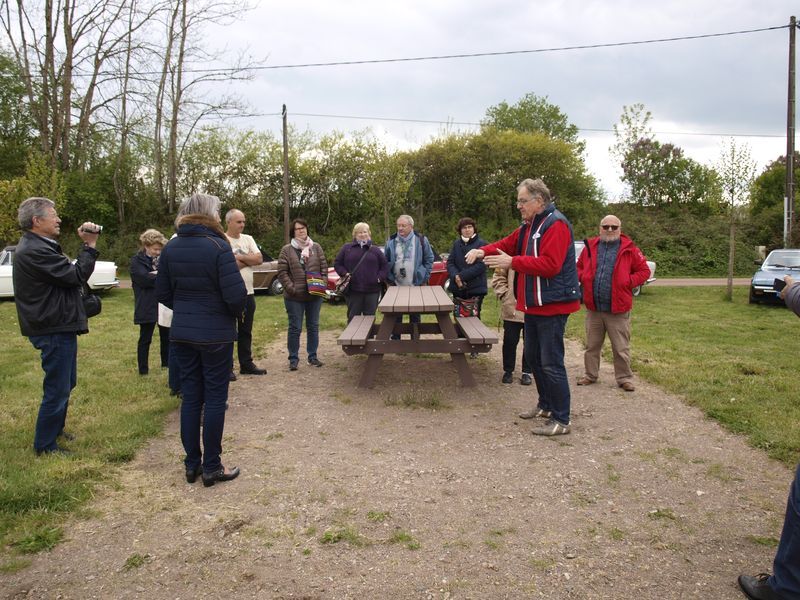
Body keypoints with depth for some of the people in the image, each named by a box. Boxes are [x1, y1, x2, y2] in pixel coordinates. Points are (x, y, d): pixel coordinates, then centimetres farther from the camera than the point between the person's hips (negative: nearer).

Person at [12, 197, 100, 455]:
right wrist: (89, 245, -14)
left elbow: (68, 273, 11)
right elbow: (77, 276, -22)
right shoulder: (34, 251, -21)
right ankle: (45, 445, 13)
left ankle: (55, 429, 41)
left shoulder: (38, 247, 15)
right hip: (54, 329, -11)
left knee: (65, 384, 24)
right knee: (57, 388, 0)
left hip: (58, 326, 11)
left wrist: (86, 244, 4)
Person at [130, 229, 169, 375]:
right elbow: (145, 279, -19)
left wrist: (157, 274, -15)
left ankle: (166, 363, 29)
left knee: (166, 335, 14)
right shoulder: (136, 261, -5)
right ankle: (143, 369, 11)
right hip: (147, 306, -5)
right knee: (145, 338, 2)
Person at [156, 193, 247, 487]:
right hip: (215, 334, -5)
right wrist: (234, 312, 1)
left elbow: (163, 293, 8)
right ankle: (211, 467, 12)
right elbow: (236, 294, -19)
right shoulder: (218, 247, -15)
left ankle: (191, 463, 22)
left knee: (190, 397, 13)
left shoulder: (170, 248, 3)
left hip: (181, 333, 6)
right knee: (215, 398, 4)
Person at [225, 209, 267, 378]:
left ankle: (246, 364, 24)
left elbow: (259, 259, -1)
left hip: (248, 292, 6)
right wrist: (248, 259, -9)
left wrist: (239, 258, -11)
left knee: (246, 332, 14)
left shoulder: (248, 239, 10)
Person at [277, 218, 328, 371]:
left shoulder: (316, 247, 8)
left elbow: (324, 267, 8)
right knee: (295, 328, 2)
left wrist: (323, 284, -6)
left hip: (315, 295, 3)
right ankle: (293, 359, 12)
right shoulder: (286, 250, 0)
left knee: (313, 327, 11)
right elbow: (282, 272, -5)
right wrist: (291, 288, -14)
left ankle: (313, 356, 22)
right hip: (294, 297, -3)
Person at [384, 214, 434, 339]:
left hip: (416, 285, -1)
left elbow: (429, 260, 3)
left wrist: (424, 278, -3)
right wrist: (389, 278, 0)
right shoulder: (391, 241, 3)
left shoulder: (421, 240, -1)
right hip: (396, 286, 1)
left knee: (415, 316, 8)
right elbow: (385, 262, 8)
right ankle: (395, 339, 16)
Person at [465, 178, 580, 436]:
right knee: (533, 356, 17)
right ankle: (546, 405, 31)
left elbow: (550, 264, -26)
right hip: (533, 305, 10)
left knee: (551, 363, -7)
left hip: (552, 305, -10)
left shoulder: (556, 224, -16)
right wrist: (483, 251, -1)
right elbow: (507, 244, 18)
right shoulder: (529, 226, 16)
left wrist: (512, 262, -25)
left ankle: (561, 420, 0)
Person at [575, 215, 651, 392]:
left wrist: (628, 282, -12)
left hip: (618, 310, -3)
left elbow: (644, 271, 2)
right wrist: (583, 278, -2)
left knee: (621, 348, 6)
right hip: (593, 308, 3)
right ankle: (590, 375, 28)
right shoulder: (590, 246, 6)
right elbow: (579, 267, 18)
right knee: (592, 346, 15)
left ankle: (624, 378, 18)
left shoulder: (629, 248, -2)